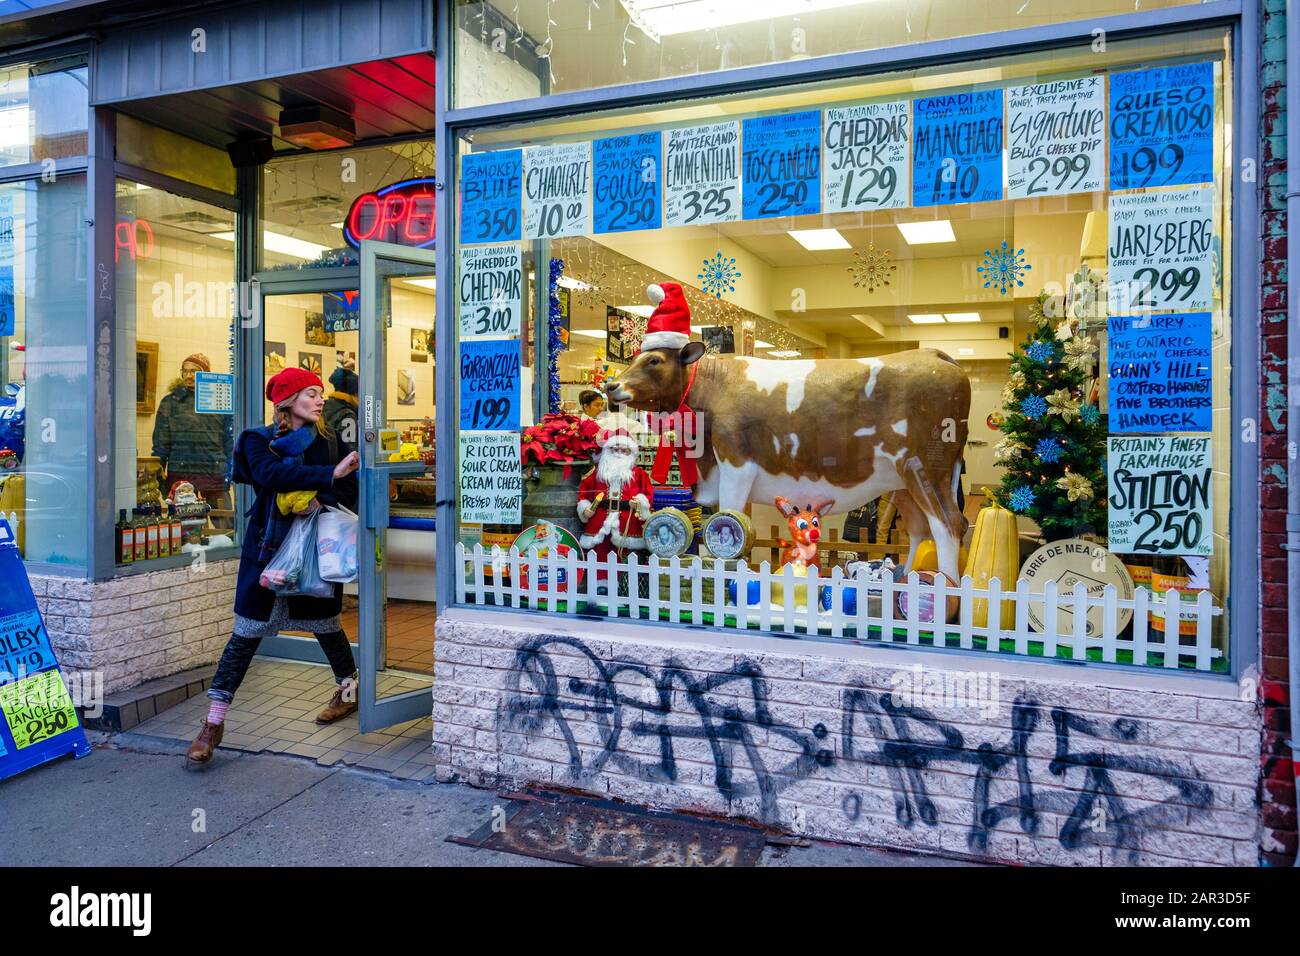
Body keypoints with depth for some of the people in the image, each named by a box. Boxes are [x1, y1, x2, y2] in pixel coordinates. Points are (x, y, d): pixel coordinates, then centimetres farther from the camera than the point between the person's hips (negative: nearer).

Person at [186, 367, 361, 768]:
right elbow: (272, 474, -23)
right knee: (246, 634, -2)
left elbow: (350, 490, -2)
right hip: (268, 548, -2)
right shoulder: (260, 441, -2)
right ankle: (213, 724, 6)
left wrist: (322, 500, -21)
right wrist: (328, 475, -30)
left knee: (326, 624, 13)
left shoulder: (329, 441, 5)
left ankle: (349, 689, 37)